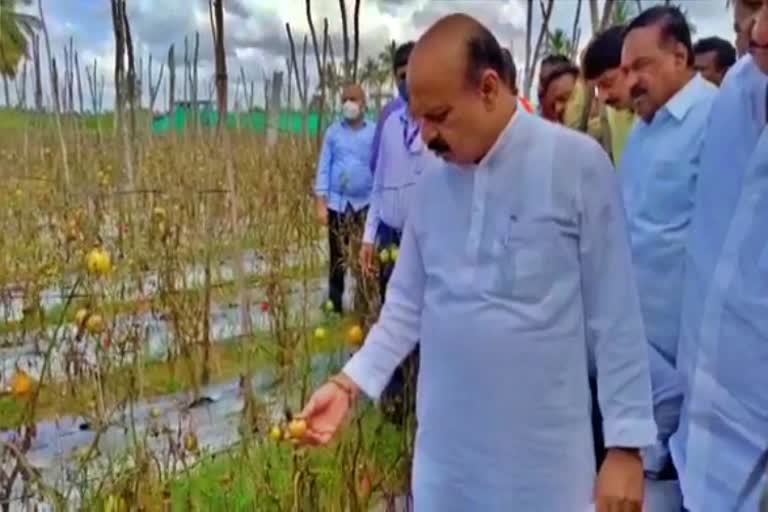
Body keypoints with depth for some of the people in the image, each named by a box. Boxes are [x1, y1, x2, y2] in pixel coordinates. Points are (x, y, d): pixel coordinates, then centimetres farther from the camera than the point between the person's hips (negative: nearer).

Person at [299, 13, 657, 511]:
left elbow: (615, 316, -8)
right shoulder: (432, 182, 2)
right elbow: (406, 306, 8)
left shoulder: (578, 164, -12)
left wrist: (627, 444, -6)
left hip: (545, 452, -4)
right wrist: (350, 382, -3)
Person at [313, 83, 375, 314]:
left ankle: (363, 306, 13)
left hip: (365, 203, -1)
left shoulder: (374, 133, 0)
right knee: (338, 258, 7)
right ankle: (335, 306, 17)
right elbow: (324, 168, 4)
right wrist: (320, 203, -2)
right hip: (337, 202, 1)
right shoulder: (333, 132, 4)